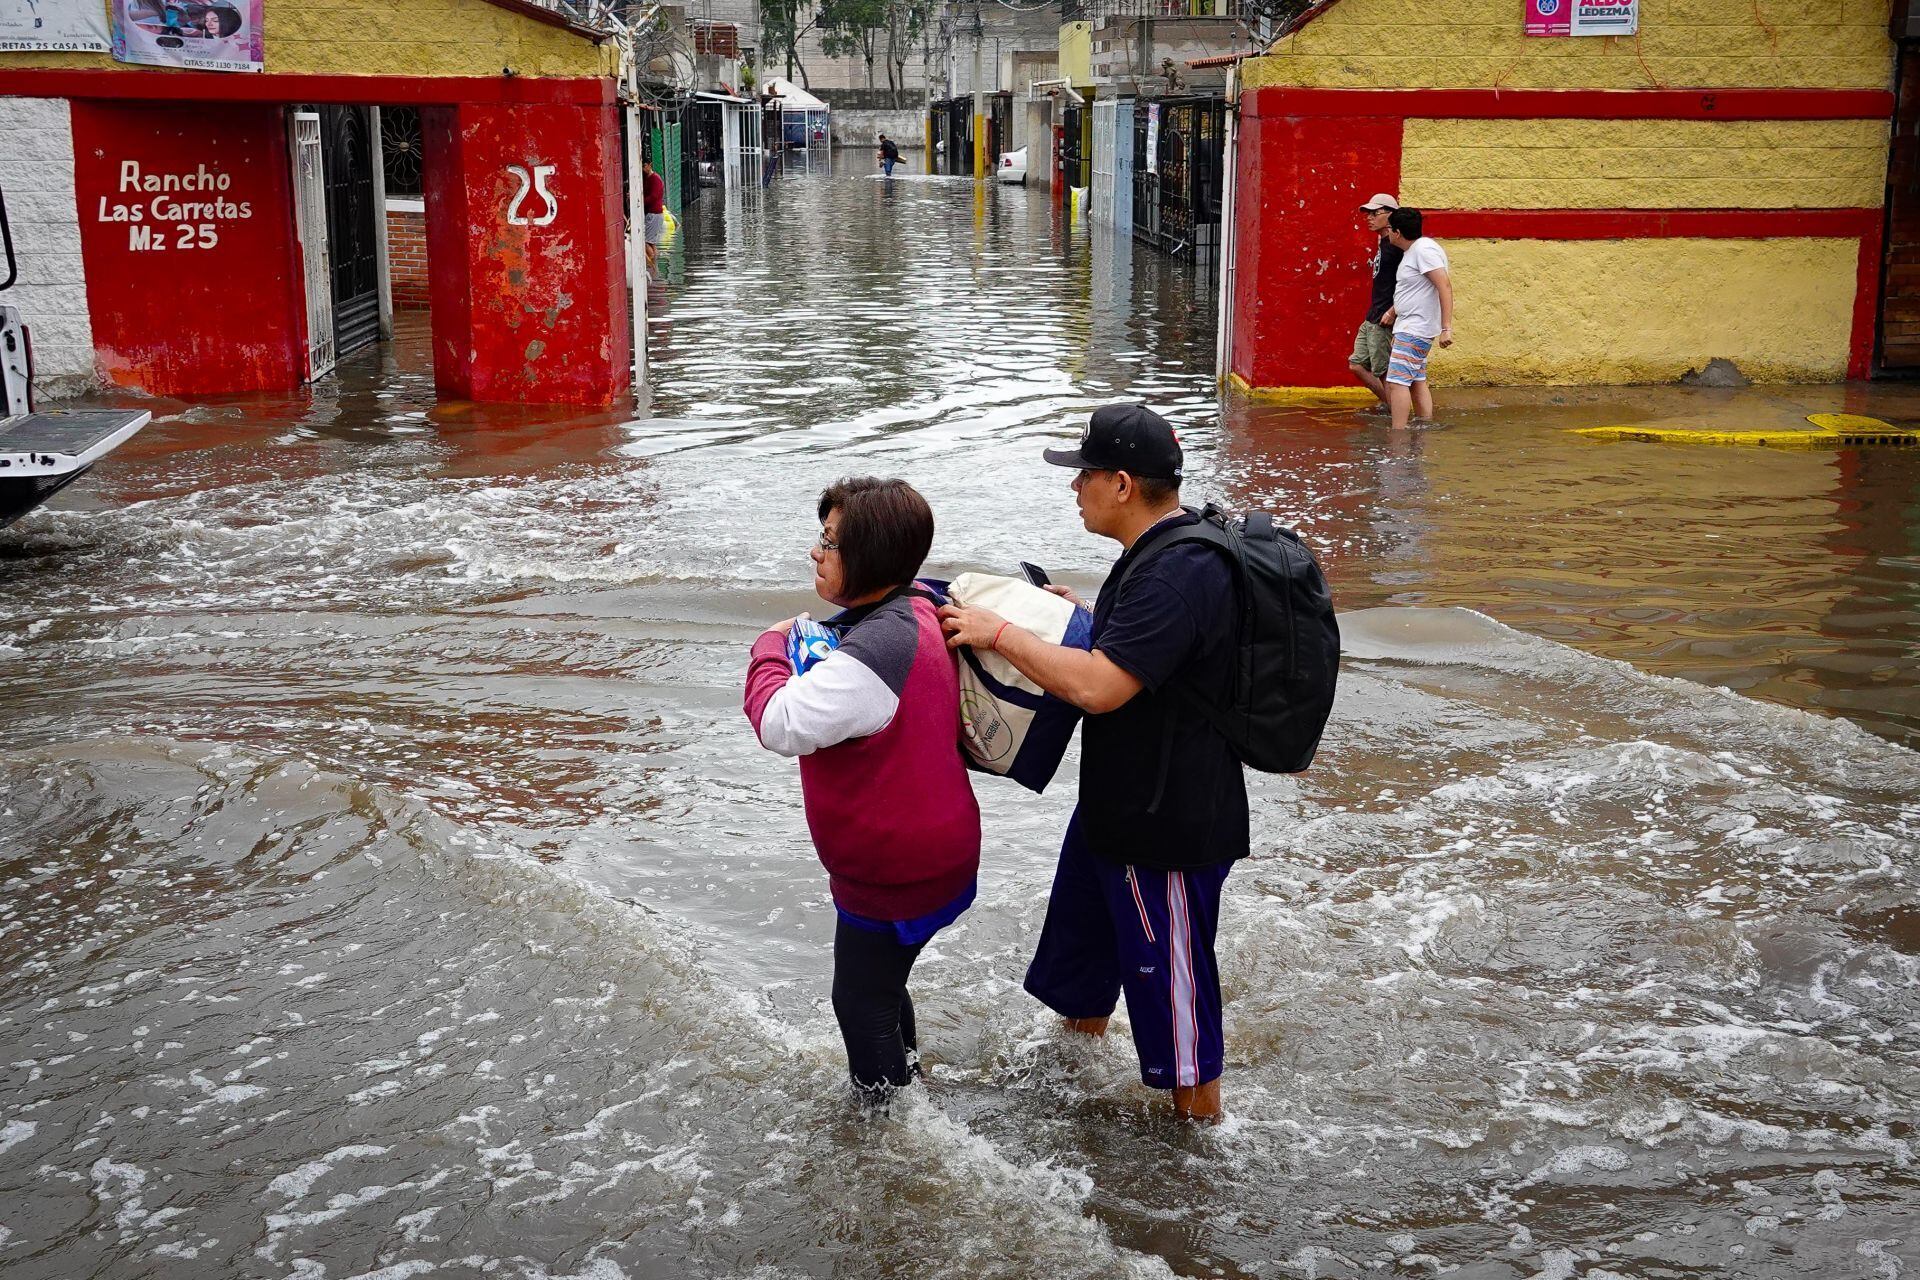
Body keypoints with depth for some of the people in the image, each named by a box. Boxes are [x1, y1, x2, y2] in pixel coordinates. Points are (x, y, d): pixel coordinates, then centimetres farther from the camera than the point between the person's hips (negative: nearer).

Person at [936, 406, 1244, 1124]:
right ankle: (1079, 1038, 50)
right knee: (1083, 927, 27)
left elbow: (1098, 686, -35)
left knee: (1164, 963, 6)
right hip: (1120, 802, 11)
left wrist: (999, 633, -26)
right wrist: (1085, 618, 7)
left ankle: (1200, 1110, 25)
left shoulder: (1180, 574, -29)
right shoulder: (1159, 552, 6)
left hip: (1167, 821, -11)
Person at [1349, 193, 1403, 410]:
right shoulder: (1383, 244, 14)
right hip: (1372, 319, 10)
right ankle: (1387, 405, 22)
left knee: (1384, 372, -2)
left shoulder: (1396, 245, -15)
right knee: (1356, 364, 12)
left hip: (1384, 321, -10)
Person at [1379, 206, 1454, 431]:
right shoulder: (1411, 251, 14)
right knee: (1417, 381, 15)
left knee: (1397, 381, -16)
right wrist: (1392, 311, 30)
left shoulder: (1424, 249, -18)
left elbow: (1444, 286, -24)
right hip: (1409, 327, 11)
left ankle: (1398, 432, -19)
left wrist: (1446, 328, -28)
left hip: (1415, 330, -11)